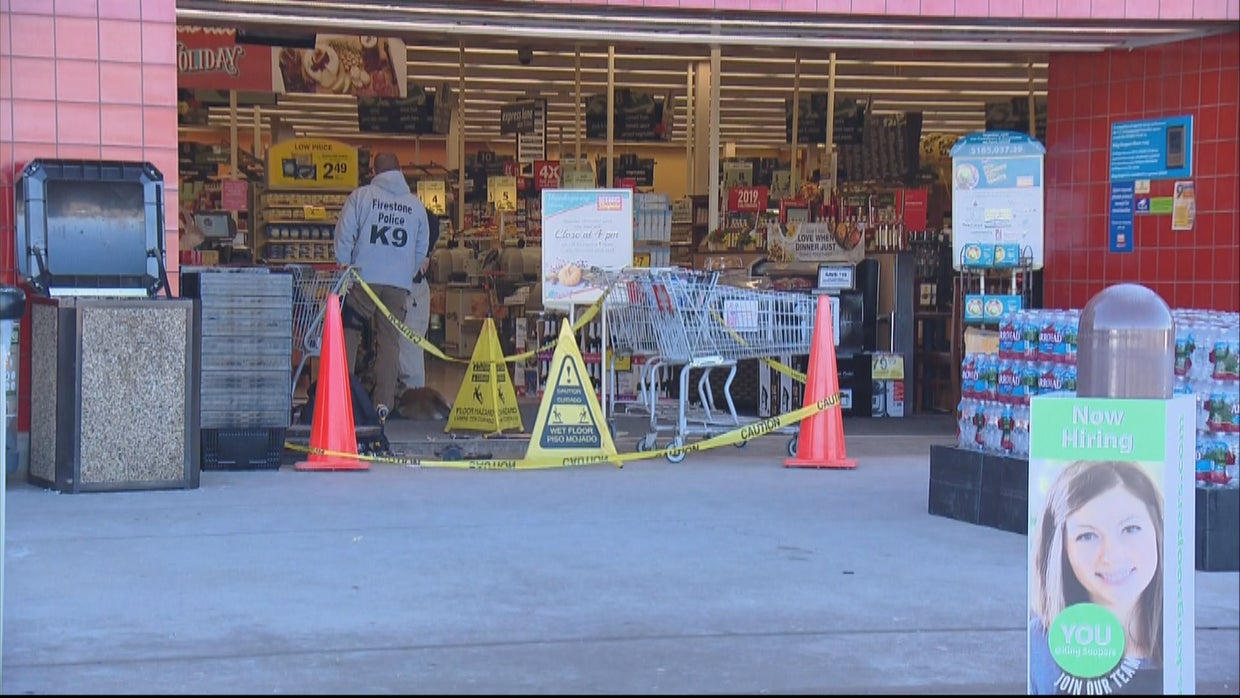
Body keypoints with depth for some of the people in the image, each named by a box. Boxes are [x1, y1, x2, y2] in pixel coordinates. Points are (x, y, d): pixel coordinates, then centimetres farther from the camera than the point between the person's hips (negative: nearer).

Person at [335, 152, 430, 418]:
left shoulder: (361, 196, 2)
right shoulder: (416, 204, 11)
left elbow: (343, 236, -1)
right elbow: (423, 248, 17)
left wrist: (345, 270, 9)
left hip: (363, 277, -2)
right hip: (399, 284, 2)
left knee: (349, 330, 7)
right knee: (390, 340, 5)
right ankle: (383, 402, 2)